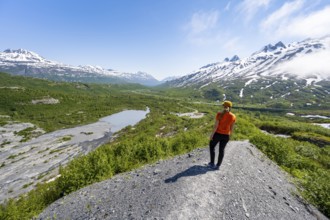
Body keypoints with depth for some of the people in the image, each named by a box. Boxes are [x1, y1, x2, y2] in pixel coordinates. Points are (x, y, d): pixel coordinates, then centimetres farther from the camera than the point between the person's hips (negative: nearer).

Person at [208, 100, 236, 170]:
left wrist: (212, 134, -8)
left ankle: (212, 163, 23)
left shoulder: (219, 114, -16)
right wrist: (229, 135, 21)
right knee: (221, 150, 17)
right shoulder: (233, 116, -3)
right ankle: (218, 165, 25)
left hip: (217, 134, -4)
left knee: (212, 146, 19)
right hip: (226, 135, 4)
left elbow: (216, 125, -17)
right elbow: (232, 128, 5)